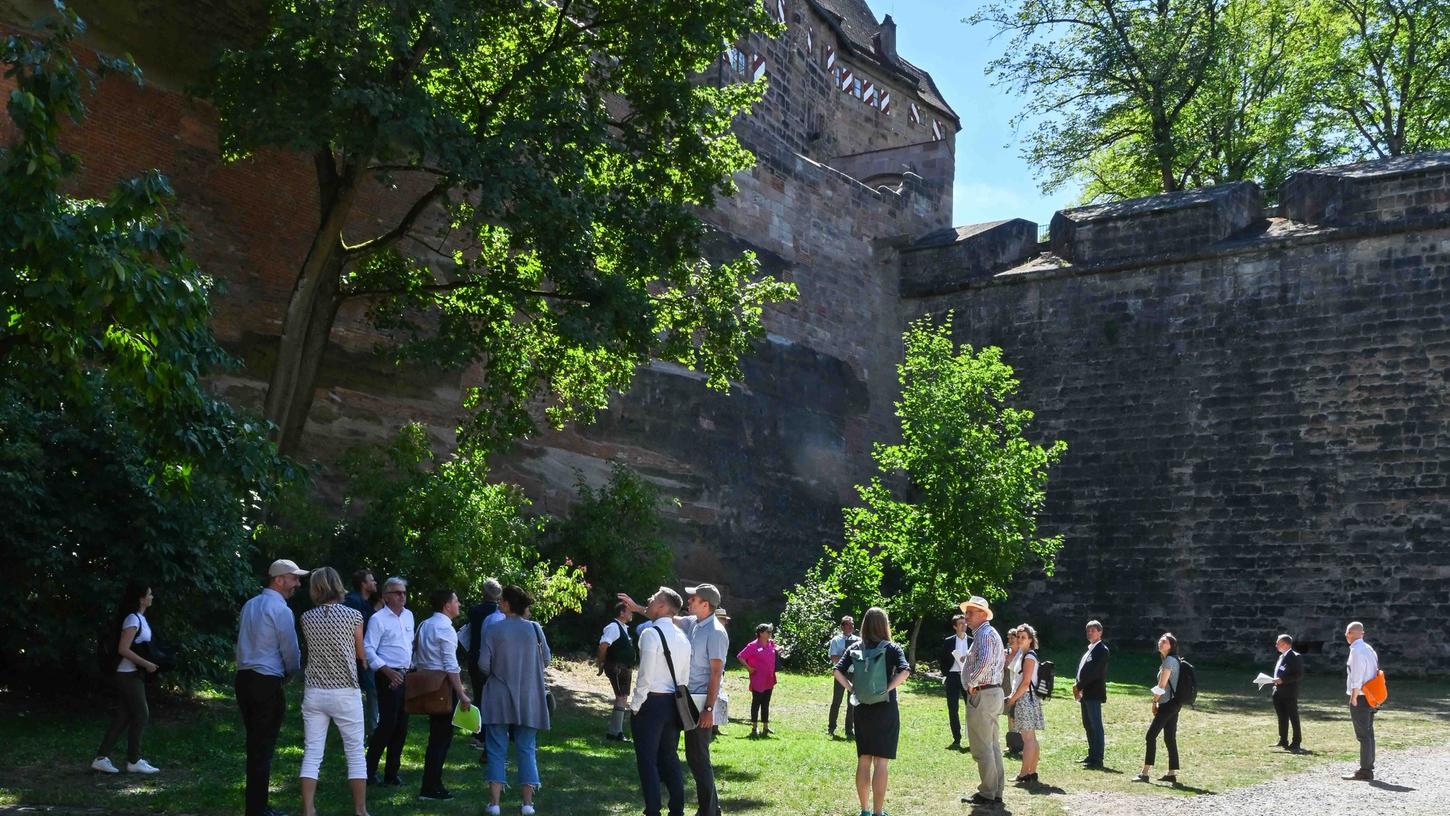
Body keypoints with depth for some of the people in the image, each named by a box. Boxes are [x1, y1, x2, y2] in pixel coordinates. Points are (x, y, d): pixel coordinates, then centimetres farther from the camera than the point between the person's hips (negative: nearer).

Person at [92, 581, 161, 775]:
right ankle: (134, 761, 6)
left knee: (123, 716, 10)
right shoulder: (133, 619, -17)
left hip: (133, 674, 9)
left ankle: (101, 757, 11)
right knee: (141, 715, -2)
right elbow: (123, 649, -23)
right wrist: (146, 664, -18)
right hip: (128, 674, -9)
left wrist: (147, 663, 8)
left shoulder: (139, 618, 13)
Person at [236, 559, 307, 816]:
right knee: (263, 747, -1)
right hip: (267, 683, -8)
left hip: (244, 678, 8)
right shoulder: (280, 610, -13)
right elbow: (291, 652, -10)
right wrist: (292, 672, 12)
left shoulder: (249, 605, 11)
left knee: (254, 745, 15)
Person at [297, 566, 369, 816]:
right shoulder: (353, 615, -6)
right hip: (345, 693, -2)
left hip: (314, 692, 2)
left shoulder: (307, 618, 0)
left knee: (312, 753, 5)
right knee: (355, 753, 7)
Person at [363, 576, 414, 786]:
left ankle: (392, 772, 17)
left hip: (406, 675, 7)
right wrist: (388, 671, -22)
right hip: (388, 677, -7)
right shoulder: (378, 619, -10)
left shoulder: (408, 615, 13)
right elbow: (368, 649, -15)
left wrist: (411, 665, 15)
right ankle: (370, 769, 2)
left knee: (401, 726, 8)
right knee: (388, 724, -10)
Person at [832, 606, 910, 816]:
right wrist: (887, 689, -12)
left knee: (863, 761, 12)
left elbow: (837, 671, -6)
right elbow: (904, 671, -20)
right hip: (885, 710, -3)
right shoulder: (892, 649, -5)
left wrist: (852, 689, 0)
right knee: (881, 762, 0)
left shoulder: (855, 649, 4)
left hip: (862, 710, 3)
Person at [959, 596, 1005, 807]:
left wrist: (972, 682, -19)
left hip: (981, 694, -11)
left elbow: (984, 662, -33)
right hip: (995, 692, 11)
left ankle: (987, 793, -3)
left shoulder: (984, 634, -16)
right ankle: (997, 791, 18)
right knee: (993, 745, 14)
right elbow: (1002, 659, 31)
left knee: (982, 747, -6)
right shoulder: (991, 633, 17)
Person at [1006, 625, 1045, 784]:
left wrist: (1013, 699, -13)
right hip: (1023, 699, 10)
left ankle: (1024, 774, -8)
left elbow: (1025, 682, -18)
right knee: (1031, 738, 11)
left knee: (1028, 738, -8)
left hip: (1025, 698, -10)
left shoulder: (1029, 656, -12)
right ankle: (1032, 772, 15)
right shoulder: (1022, 655, 17)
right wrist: (1013, 697, 14)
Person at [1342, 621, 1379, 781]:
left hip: (1360, 697, -9)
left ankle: (1365, 771, -7)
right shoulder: (1369, 649, 12)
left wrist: (1354, 698, -15)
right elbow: (1376, 671, 14)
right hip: (1370, 697, 9)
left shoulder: (1357, 651, -16)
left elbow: (1357, 678, -20)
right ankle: (1369, 769, 22)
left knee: (1363, 735, -7)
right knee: (1369, 733, 15)